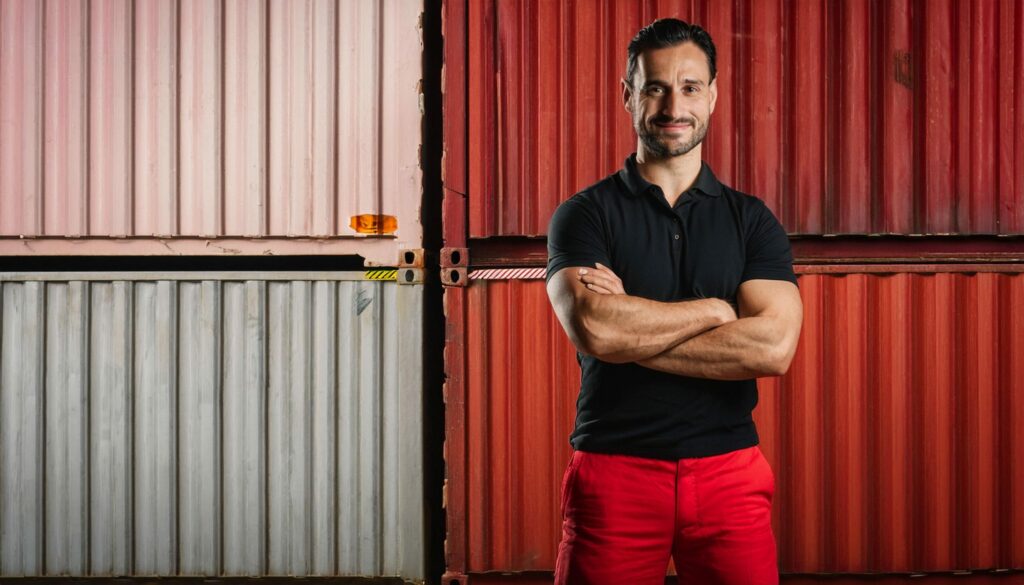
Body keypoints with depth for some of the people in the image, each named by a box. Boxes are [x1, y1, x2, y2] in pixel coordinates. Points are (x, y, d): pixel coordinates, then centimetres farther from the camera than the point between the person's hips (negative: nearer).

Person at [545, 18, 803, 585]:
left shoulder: (751, 219, 8)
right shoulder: (585, 214, 2)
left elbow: (773, 346, -8)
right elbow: (594, 328, -17)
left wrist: (630, 329, -11)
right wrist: (715, 310, -6)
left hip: (729, 473, 2)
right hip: (613, 471, -1)